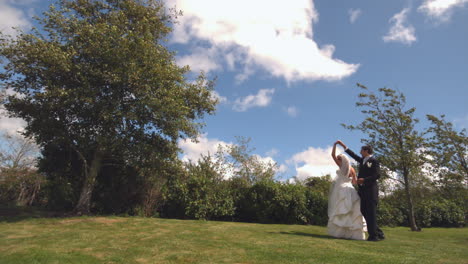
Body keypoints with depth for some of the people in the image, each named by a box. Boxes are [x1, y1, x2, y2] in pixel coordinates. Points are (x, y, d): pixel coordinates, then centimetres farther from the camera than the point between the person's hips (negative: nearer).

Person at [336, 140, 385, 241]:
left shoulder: (374, 161, -4)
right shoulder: (362, 160, 18)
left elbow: (377, 175, -13)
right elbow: (353, 155, 27)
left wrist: (364, 179, -17)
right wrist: (343, 145, 28)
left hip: (371, 189, -8)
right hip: (363, 190, 8)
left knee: (371, 212, -6)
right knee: (364, 211, 6)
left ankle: (374, 235, 0)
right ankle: (379, 233, 15)